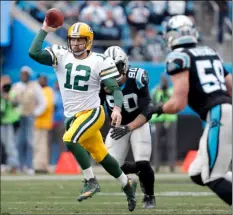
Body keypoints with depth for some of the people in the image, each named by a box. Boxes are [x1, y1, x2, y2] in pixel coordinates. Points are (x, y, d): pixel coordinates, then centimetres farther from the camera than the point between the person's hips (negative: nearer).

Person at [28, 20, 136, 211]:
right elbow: (34, 53, -13)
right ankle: (128, 188, 30)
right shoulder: (61, 56, 0)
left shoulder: (99, 62, -9)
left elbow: (115, 89, -9)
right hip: (73, 116, 5)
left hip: (91, 113, -5)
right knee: (102, 157, 12)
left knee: (70, 140, -29)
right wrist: (45, 31, -12)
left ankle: (91, 182, -17)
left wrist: (117, 108, -25)